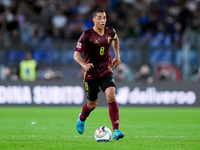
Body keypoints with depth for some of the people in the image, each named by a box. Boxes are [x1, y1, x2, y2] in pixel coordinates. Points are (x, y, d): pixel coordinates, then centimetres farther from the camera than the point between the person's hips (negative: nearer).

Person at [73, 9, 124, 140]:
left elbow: (115, 39, 25)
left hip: (106, 71, 2)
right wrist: (84, 65, -36)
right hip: (90, 74, -2)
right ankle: (82, 118, 49)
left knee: (111, 96, -21)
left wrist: (117, 55, 18)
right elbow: (76, 54, -17)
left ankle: (116, 131, -23)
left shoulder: (110, 32, -2)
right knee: (92, 104, 11)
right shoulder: (87, 35, -14)